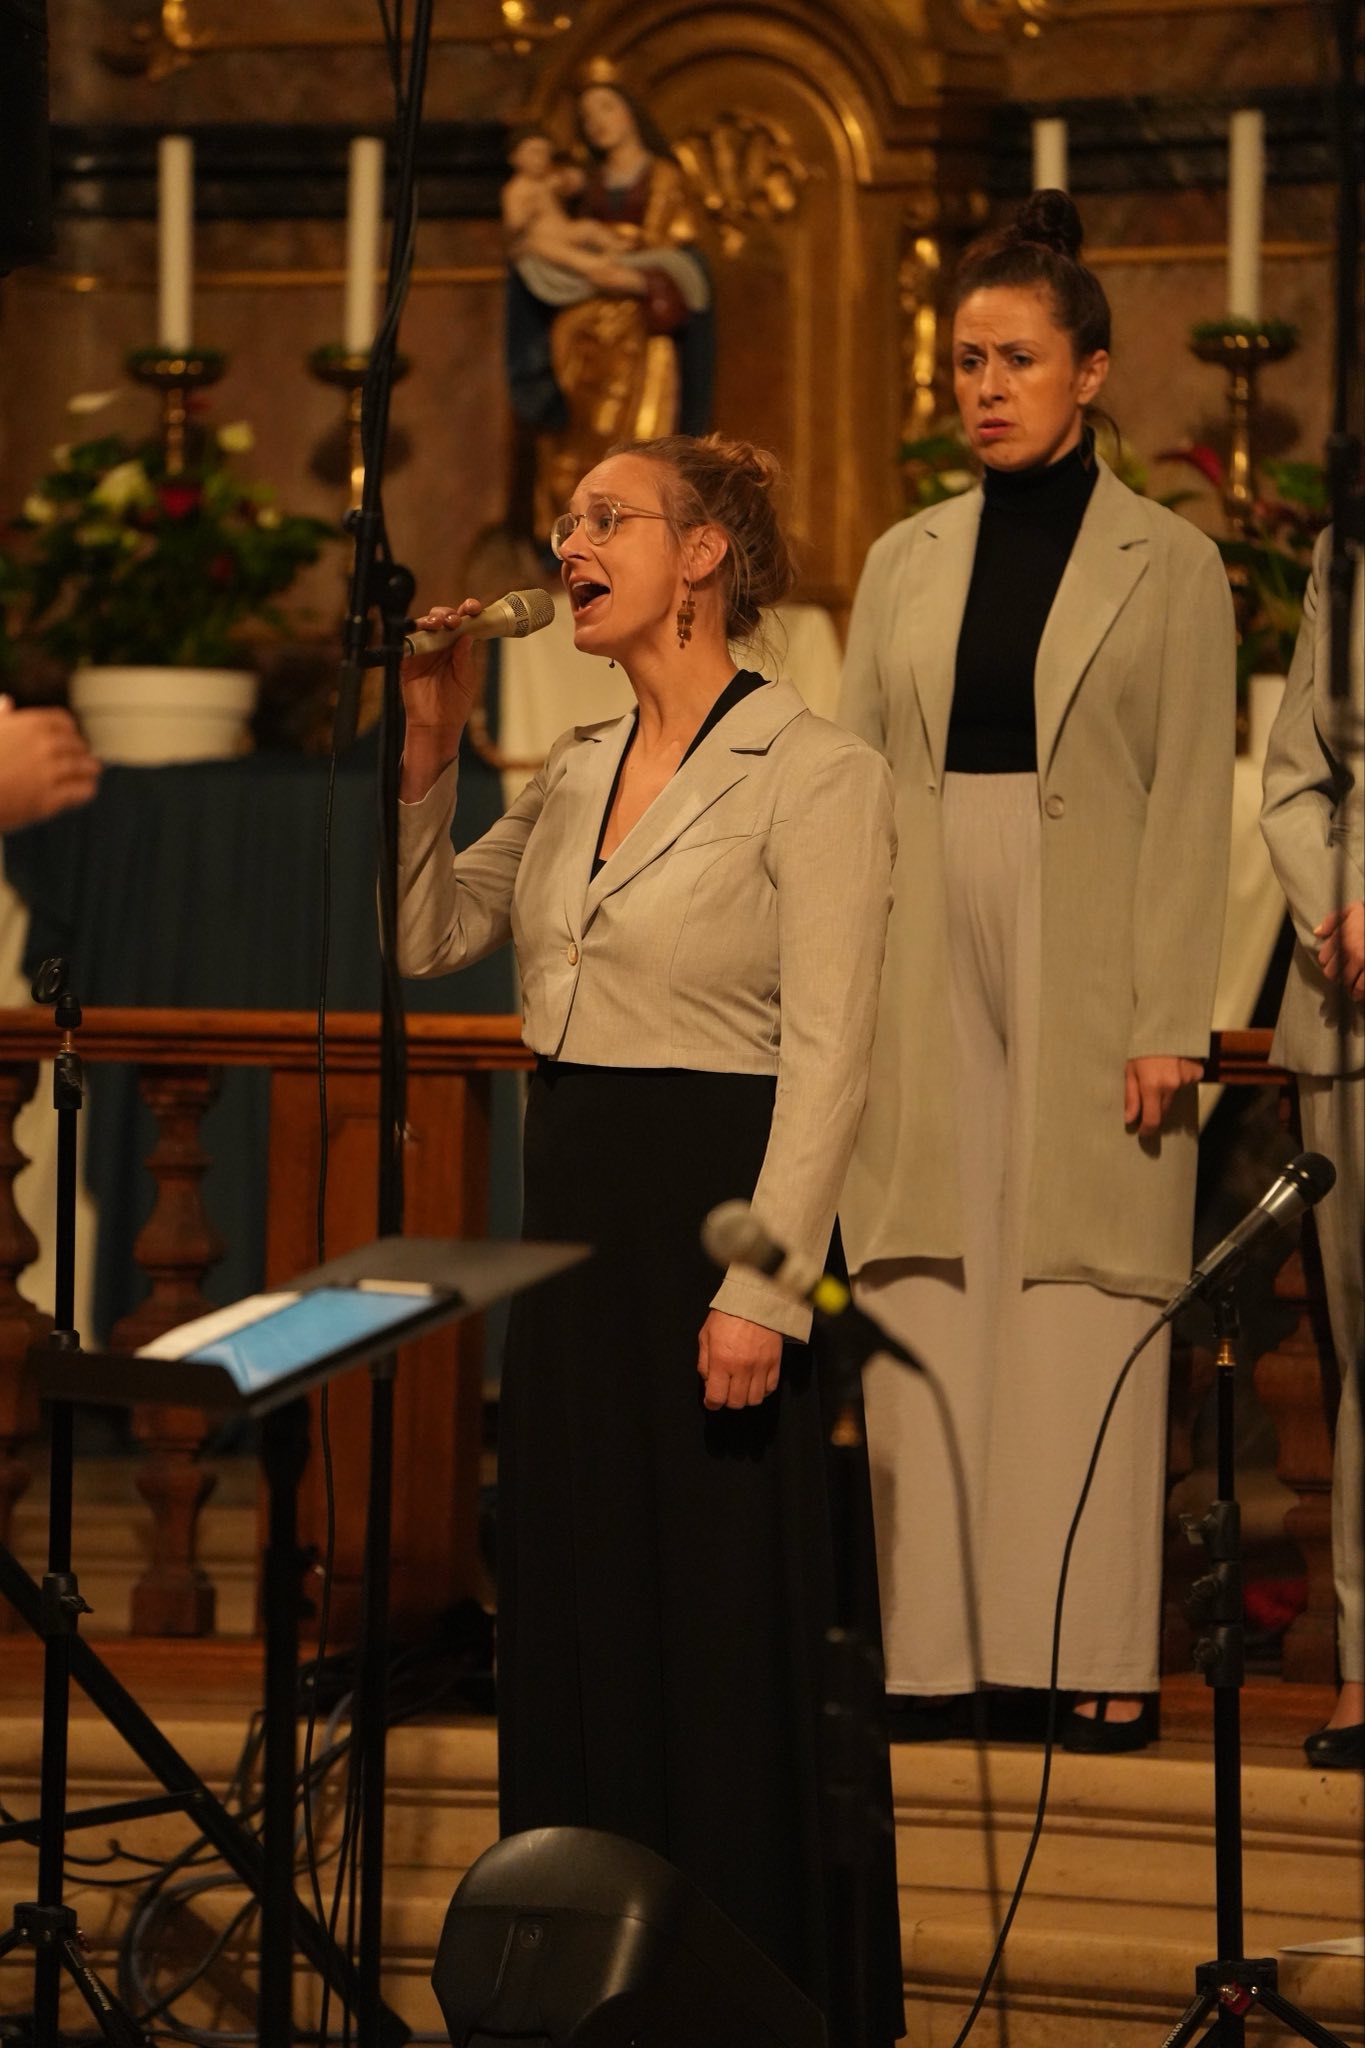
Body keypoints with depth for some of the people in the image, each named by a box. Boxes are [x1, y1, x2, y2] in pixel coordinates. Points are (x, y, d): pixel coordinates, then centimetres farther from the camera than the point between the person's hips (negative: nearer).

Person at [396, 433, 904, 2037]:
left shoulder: (811, 774, -10)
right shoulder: (576, 769, 12)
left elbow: (825, 1059, -14)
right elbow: (426, 938, 17)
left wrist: (761, 1287, -20)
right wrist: (427, 752, 5)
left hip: (718, 1200, -7)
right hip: (574, 1201, 7)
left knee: (731, 1618, -2)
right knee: (574, 1596, 11)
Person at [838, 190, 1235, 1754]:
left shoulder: (1167, 565, 2)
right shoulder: (907, 563, 12)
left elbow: (1191, 804, -2)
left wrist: (1168, 1023, -10)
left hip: (1089, 981, -3)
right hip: (928, 984, 3)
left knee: (1087, 1318, -3)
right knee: (927, 1315, 1)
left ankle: (1099, 1657, 2)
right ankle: (932, 1644, 6)